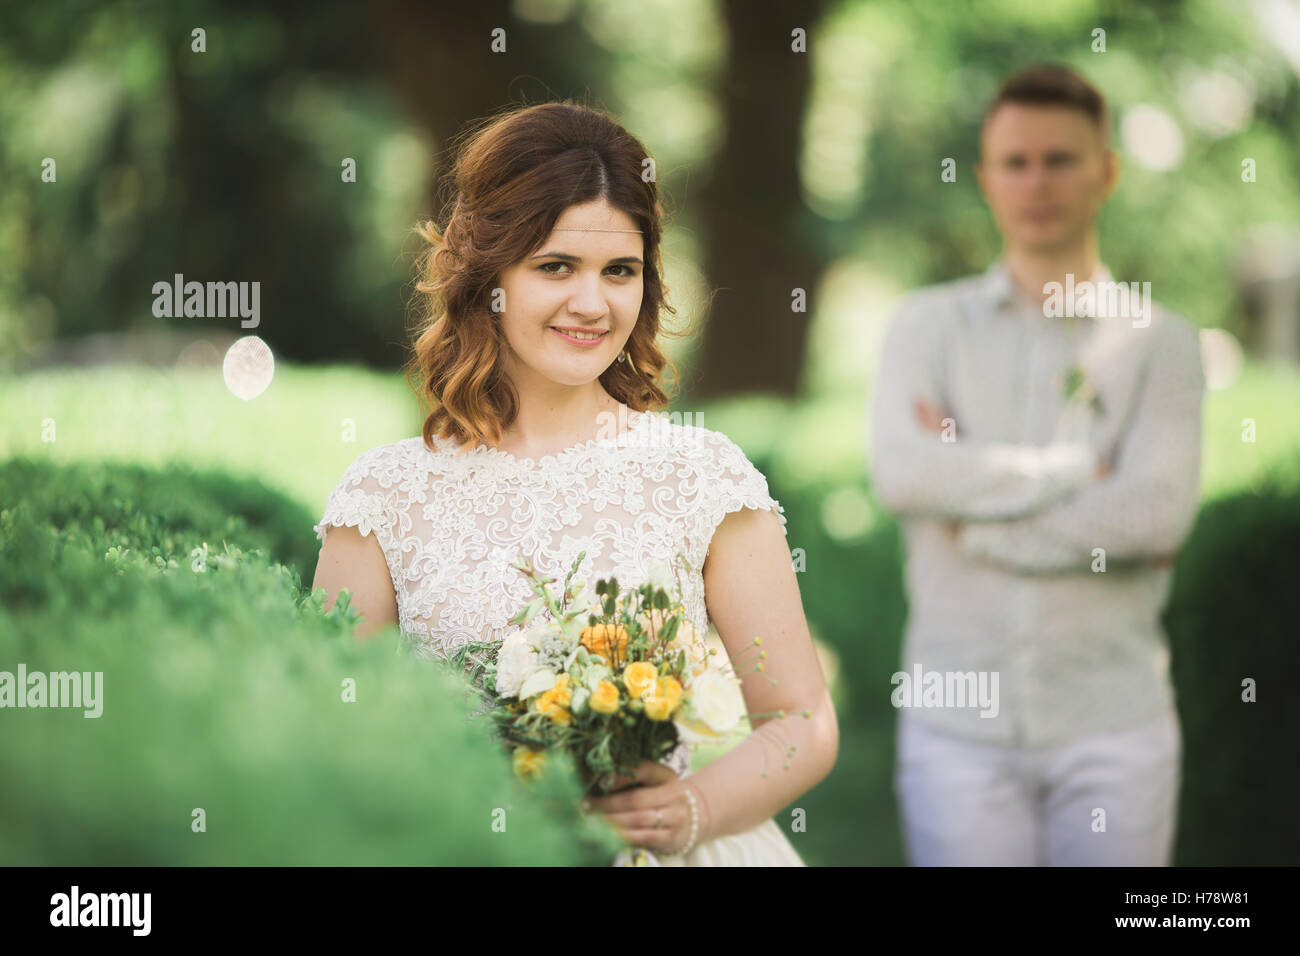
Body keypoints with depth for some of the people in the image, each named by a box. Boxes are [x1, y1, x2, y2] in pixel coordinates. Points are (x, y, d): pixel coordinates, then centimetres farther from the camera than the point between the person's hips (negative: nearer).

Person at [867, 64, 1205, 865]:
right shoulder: (930, 326, 7)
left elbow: (1159, 514, -12)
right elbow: (901, 471, -11)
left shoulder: (1161, 341, 3)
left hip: (1114, 719, 0)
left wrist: (974, 518, -9)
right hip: (957, 717, 0)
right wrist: (1082, 468, -9)